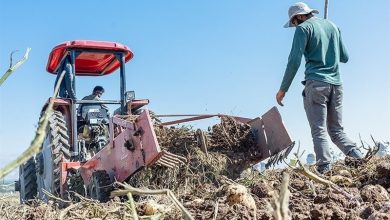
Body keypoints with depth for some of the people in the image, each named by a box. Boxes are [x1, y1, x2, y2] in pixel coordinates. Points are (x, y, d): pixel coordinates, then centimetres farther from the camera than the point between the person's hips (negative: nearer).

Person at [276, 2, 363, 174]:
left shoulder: (303, 28, 0)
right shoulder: (333, 26, 18)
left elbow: (294, 61, -10)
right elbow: (344, 58, 22)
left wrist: (283, 89, -6)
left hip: (316, 84, -6)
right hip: (336, 84, 6)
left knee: (319, 131, -7)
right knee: (337, 130, 11)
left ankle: (324, 169, -17)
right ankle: (357, 156, -9)